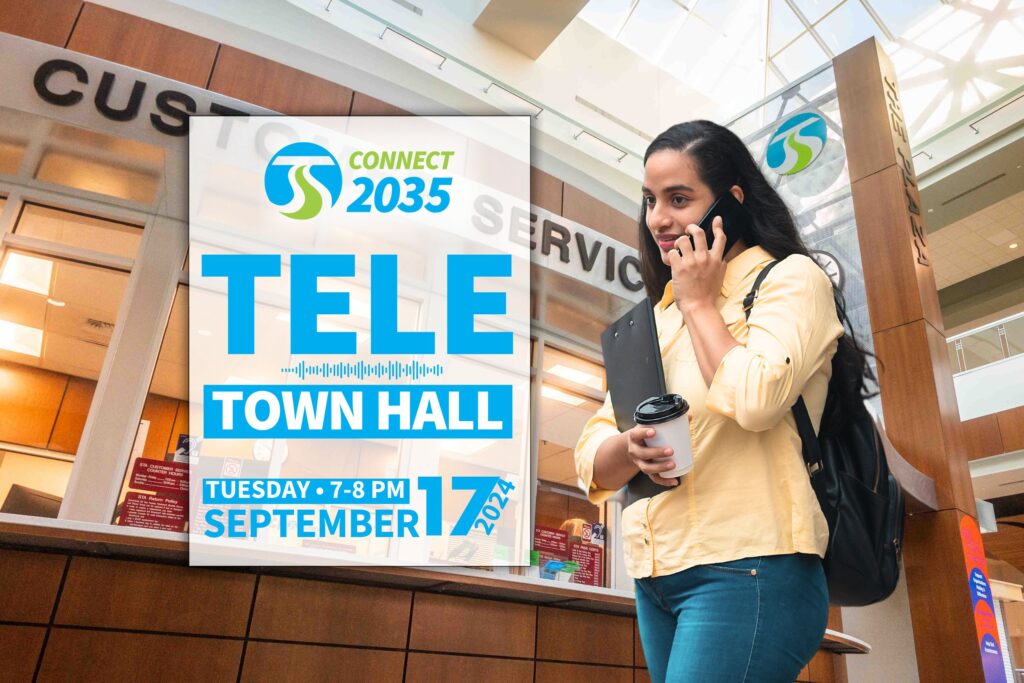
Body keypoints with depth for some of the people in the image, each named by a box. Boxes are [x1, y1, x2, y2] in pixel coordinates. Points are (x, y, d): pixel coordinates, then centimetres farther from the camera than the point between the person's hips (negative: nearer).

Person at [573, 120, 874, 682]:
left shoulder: (792, 278, -2)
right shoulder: (659, 318, 16)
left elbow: (756, 400, -23)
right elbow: (592, 462, 10)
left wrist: (699, 302, -9)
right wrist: (631, 447, -13)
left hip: (747, 572, -6)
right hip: (655, 578, 7)